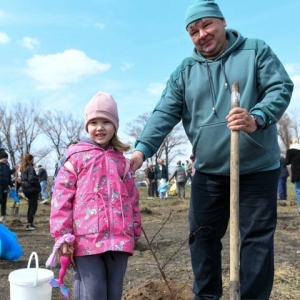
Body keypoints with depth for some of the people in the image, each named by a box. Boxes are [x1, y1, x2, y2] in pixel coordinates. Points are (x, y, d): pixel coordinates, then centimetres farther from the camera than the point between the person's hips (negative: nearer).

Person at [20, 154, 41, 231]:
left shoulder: (23, 169, 12)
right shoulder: (30, 168, -16)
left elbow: (23, 179, 16)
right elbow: (31, 179, -23)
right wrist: (38, 185, -9)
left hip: (27, 189, 9)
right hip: (32, 190, -9)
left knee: (30, 207, 15)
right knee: (33, 207, -3)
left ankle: (30, 224, 19)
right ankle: (30, 224, -5)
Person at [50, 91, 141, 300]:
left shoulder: (122, 160, 14)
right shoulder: (76, 156, 1)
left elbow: (132, 198, 17)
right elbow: (61, 196, -2)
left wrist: (135, 231, 16)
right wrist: (62, 234, -7)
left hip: (119, 239, 4)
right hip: (86, 239, -4)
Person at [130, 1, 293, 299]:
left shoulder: (256, 51, 0)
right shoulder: (184, 72, 5)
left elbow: (281, 87, -9)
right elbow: (164, 114, -4)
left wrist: (257, 119, -29)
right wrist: (142, 149, -20)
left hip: (257, 169, -2)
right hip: (208, 172, 3)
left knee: (257, 237, 5)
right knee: (202, 235, 11)